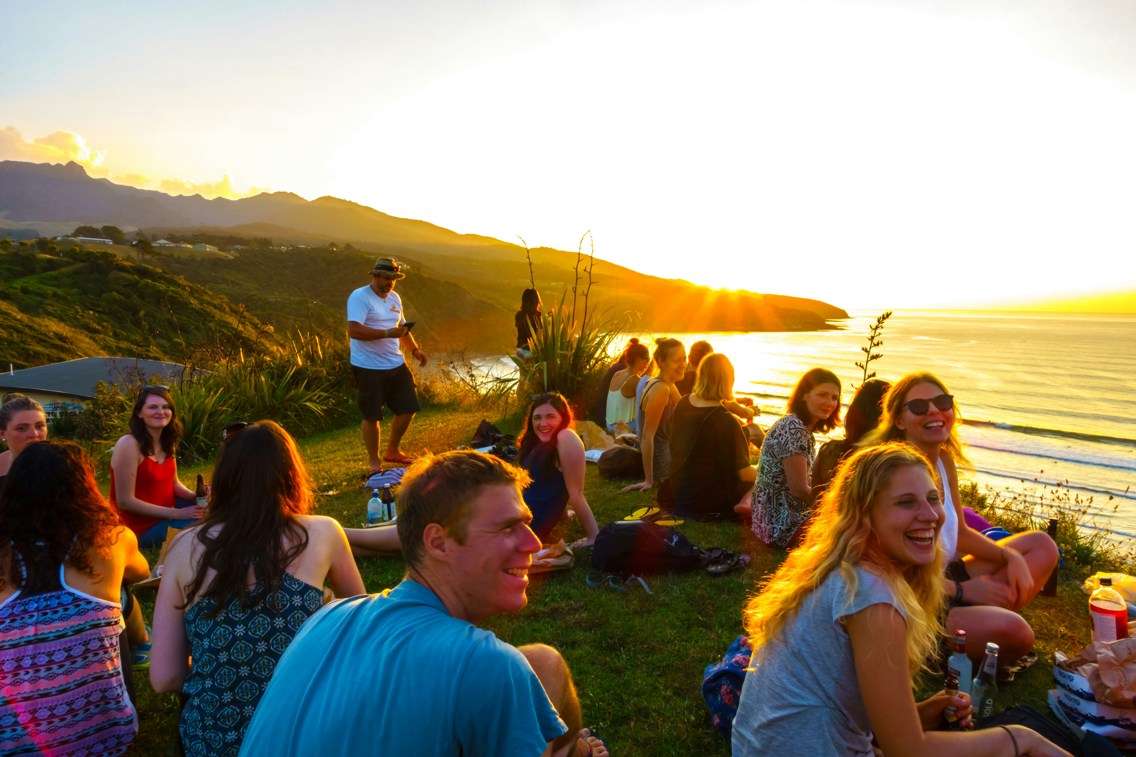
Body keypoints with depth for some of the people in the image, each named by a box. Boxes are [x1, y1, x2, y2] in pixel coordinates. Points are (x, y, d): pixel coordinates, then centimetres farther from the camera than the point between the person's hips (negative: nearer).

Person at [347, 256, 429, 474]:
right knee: (371, 416, 2)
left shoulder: (394, 297, 13)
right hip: (369, 368, -7)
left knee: (408, 409, 10)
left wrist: (415, 349, 9)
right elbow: (353, 330, -24)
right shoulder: (359, 297, -12)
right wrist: (387, 333, -29)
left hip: (396, 364, 7)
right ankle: (375, 463, 18)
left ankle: (392, 452, 31)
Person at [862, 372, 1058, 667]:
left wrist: (1011, 557, 1)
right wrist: (962, 590, -18)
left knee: (1041, 545, 18)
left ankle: (986, 615, 0)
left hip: (945, 579, 10)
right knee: (1013, 631, -32)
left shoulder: (945, 460, 5)